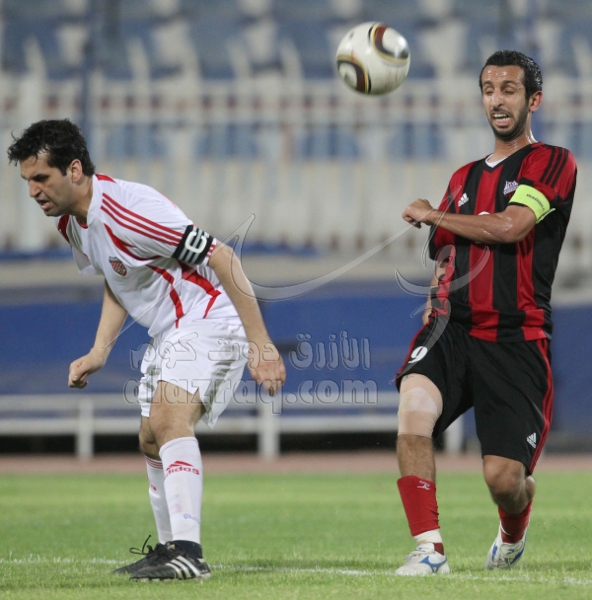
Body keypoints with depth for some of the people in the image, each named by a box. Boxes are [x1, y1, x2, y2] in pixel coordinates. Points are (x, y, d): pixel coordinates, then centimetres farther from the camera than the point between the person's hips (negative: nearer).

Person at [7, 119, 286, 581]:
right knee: (152, 441, 15)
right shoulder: (72, 223, 3)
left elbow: (221, 258, -27)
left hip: (210, 321, -10)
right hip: (169, 334, 10)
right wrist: (99, 352, 10)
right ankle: (170, 548, 30)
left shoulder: (127, 210, -27)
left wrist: (260, 344, -29)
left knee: (169, 420, -28)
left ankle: (188, 553, -36)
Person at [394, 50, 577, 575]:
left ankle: (513, 533, 28)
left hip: (516, 339, -4)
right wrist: (436, 301, 6)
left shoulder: (553, 163, 2)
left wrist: (429, 215, -1)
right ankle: (429, 548, -23)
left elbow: (508, 226, -13)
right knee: (415, 407, -28)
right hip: (453, 329, 4)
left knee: (504, 478, -10)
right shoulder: (464, 177, 21)